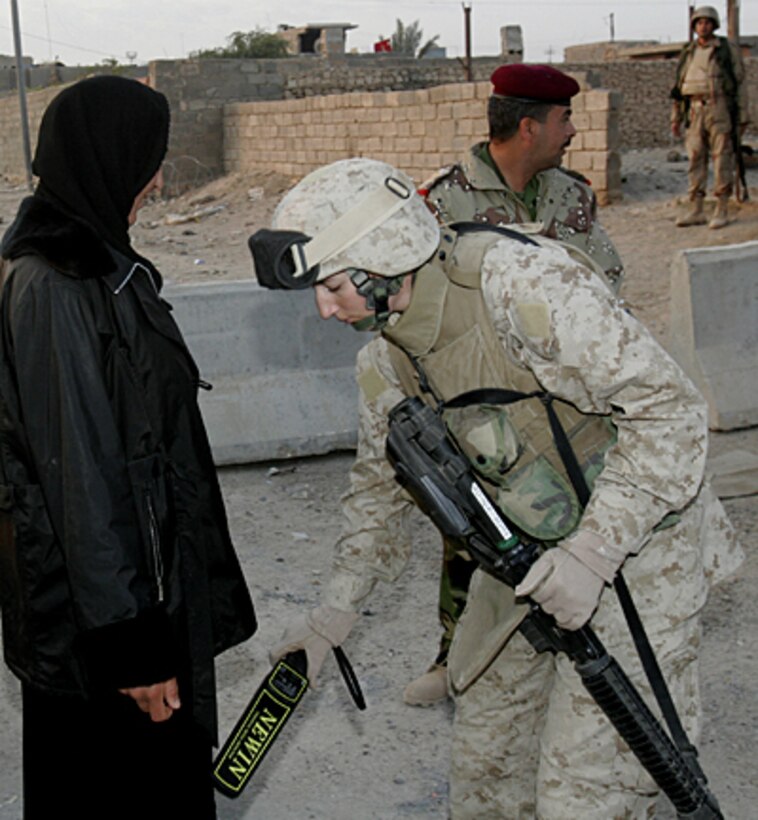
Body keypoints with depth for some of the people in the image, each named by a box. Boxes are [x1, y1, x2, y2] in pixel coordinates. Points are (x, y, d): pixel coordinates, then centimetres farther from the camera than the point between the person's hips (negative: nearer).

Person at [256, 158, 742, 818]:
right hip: (528, 550, 7)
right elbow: (380, 481, 14)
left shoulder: (524, 282, -28)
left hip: (634, 542, -7)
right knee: (486, 748, 17)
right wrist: (340, 605, 8)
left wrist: (593, 552, -30)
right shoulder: (386, 361, -3)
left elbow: (669, 411, -26)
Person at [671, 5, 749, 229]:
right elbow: (680, 87, 18)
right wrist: (676, 117, 14)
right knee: (696, 160, 2)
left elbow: (740, 84, 1)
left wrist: (743, 117, -4)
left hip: (720, 108, -4)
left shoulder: (728, 50, 2)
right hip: (695, 109, 4)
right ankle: (696, 211, 5)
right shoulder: (688, 53, 14)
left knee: (722, 159, -5)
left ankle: (722, 211, -2)